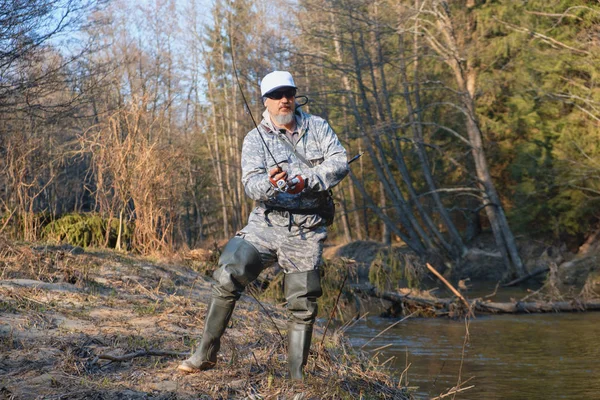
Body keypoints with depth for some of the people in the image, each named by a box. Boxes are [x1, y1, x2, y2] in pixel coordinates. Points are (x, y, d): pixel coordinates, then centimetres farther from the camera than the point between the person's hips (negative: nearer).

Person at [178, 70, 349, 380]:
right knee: (227, 279, -15)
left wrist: (306, 181, -21)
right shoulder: (255, 140, 1)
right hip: (266, 223, 0)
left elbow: (340, 163, -6)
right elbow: (251, 183, -12)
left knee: (303, 306, 2)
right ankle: (205, 355, -2)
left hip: (307, 230, 0)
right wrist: (270, 183, -36)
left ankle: (297, 378, 13)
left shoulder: (318, 128, 5)